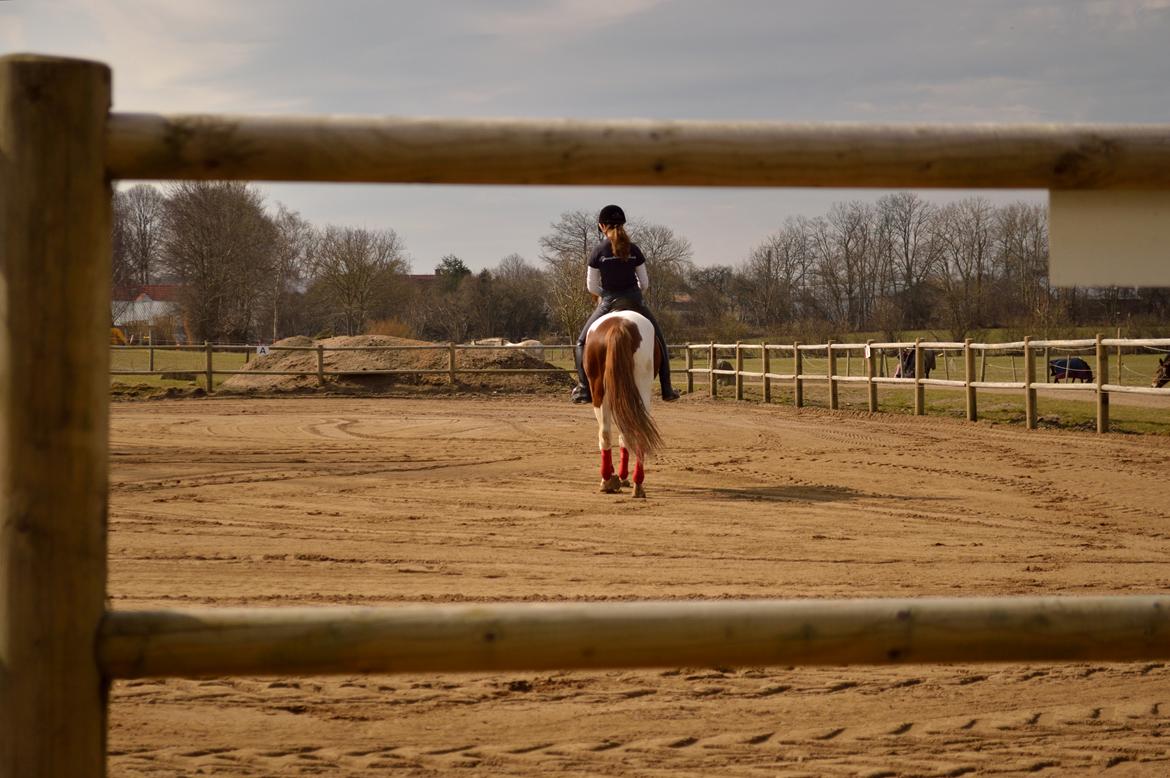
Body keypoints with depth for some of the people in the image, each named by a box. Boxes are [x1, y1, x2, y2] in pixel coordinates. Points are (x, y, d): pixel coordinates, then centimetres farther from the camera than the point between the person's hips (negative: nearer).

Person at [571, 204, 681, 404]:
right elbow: (644, 283, 2)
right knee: (659, 340, 19)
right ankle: (666, 389, 14)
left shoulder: (598, 252, -6)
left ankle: (584, 389, 4)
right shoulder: (634, 250, -1)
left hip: (608, 303, -1)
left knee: (583, 342, 16)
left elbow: (591, 287, -2)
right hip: (634, 302, 1)